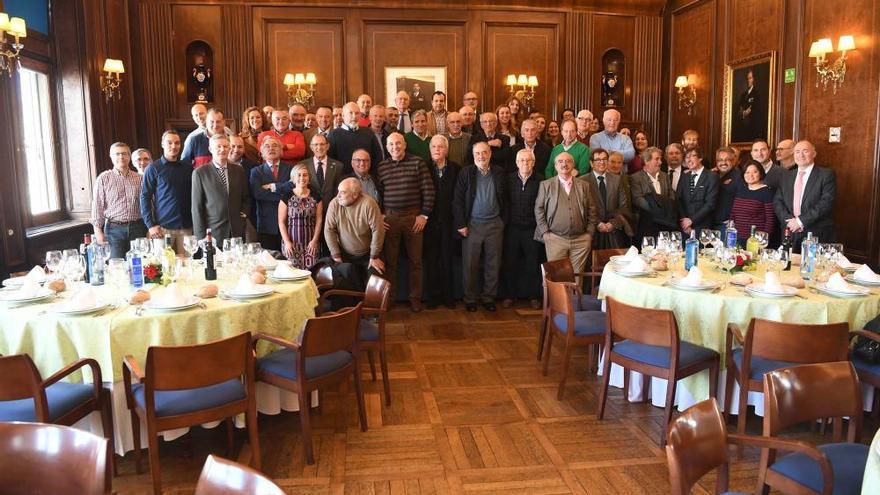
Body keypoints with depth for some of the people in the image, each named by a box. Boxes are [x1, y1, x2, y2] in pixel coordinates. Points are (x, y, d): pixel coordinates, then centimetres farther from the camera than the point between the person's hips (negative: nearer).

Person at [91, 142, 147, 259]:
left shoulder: (138, 178, 10)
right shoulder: (103, 178, 3)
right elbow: (97, 206, 1)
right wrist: (98, 231, -4)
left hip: (137, 227, 2)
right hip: (115, 228, -2)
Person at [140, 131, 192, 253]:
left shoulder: (188, 167, 10)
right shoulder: (154, 169, 1)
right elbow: (145, 197, 0)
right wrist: (150, 225, -8)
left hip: (186, 226, 3)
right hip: (163, 227, -2)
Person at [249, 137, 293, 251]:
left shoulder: (290, 168, 9)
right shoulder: (256, 172, 8)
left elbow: (293, 185, -9)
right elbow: (257, 193, -9)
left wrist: (273, 187, -9)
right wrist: (283, 195, -11)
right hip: (267, 225, 0)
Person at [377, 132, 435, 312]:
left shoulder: (418, 163, -1)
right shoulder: (381, 167, 6)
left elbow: (428, 190, -2)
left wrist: (424, 215, -6)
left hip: (414, 217, -1)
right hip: (389, 218, 1)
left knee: (415, 260, 6)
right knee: (390, 260, 6)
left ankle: (415, 298, 17)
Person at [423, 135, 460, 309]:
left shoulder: (455, 169, 3)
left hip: (448, 221, 0)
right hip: (430, 221, 0)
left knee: (447, 260, 6)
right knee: (430, 260, 4)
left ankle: (448, 295, 16)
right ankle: (432, 295, 14)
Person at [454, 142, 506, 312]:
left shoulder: (499, 173, 5)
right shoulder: (465, 173, -1)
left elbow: (505, 199, 9)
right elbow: (458, 200, -3)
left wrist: (503, 221, 3)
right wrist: (460, 224, -9)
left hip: (495, 224, 2)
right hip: (472, 224, -2)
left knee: (493, 264, 7)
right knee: (470, 264, 2)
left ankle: (489, 298, 20)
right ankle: (470, 299, 15)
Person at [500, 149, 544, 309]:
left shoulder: (540, 180, -2)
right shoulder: (509, 179, 2)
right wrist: (504, 222, 1)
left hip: (532, 228, -1)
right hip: (512, 228, 1)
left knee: (533, 264, 6)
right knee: (509, 263, 7)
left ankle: (533, 296, 19)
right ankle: (509, 295, 19)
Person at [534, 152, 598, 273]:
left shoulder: (584, 186, 12)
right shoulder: (546, 185, 6)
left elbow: (592, 211, 12)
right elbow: (539, 209, 4)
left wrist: (590, 233, 5)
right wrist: (545, 232, -3)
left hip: (581, 240, 2)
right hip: (555, 239, -2)